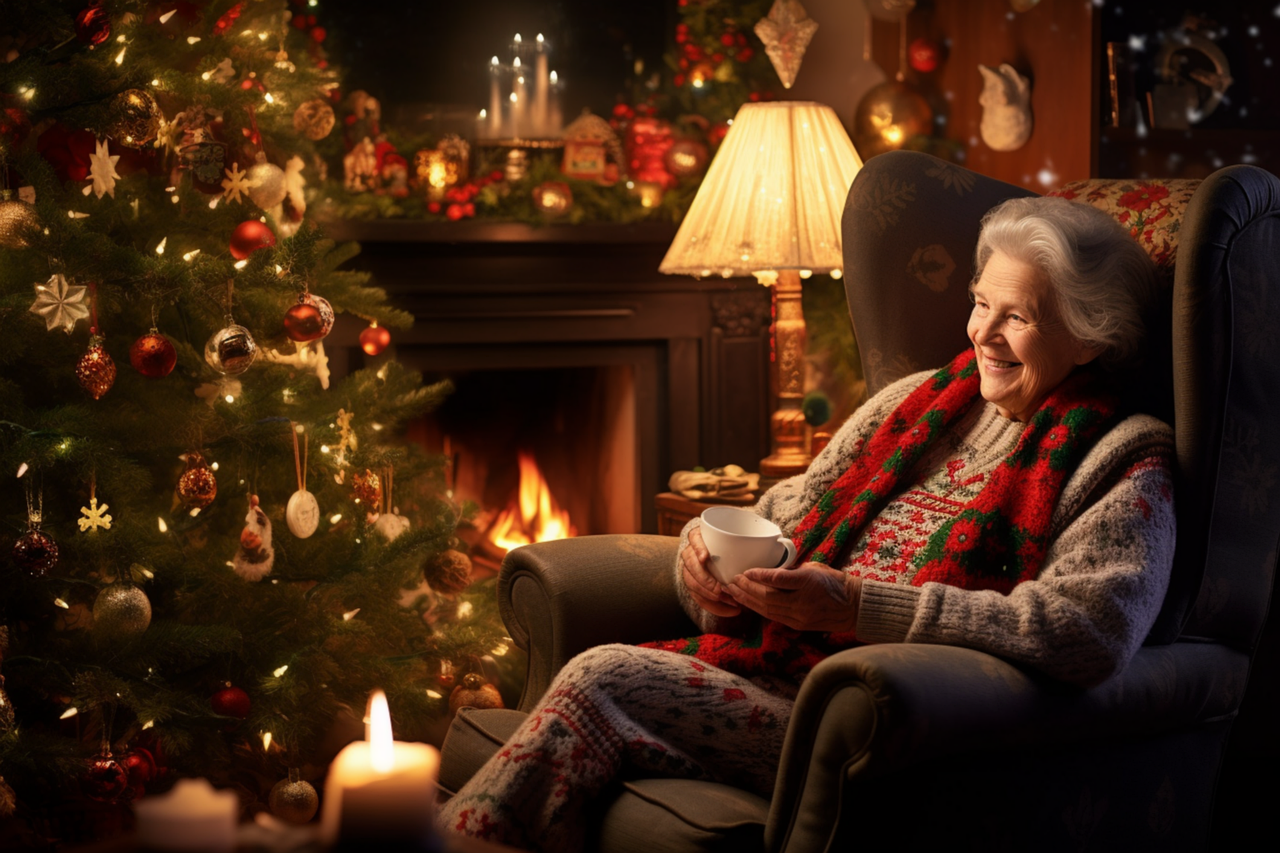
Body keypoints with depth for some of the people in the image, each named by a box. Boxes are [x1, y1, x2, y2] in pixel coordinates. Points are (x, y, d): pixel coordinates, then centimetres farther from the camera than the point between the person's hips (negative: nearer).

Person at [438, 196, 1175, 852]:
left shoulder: (1123, 465, 0)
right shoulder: (917, 402, 21)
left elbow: (1090, 632, -18)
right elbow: (785, 517, 25)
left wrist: (854, 606, -21)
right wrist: (710, 548, -2)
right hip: (768, 665, 6)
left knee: (600, 685, -22)